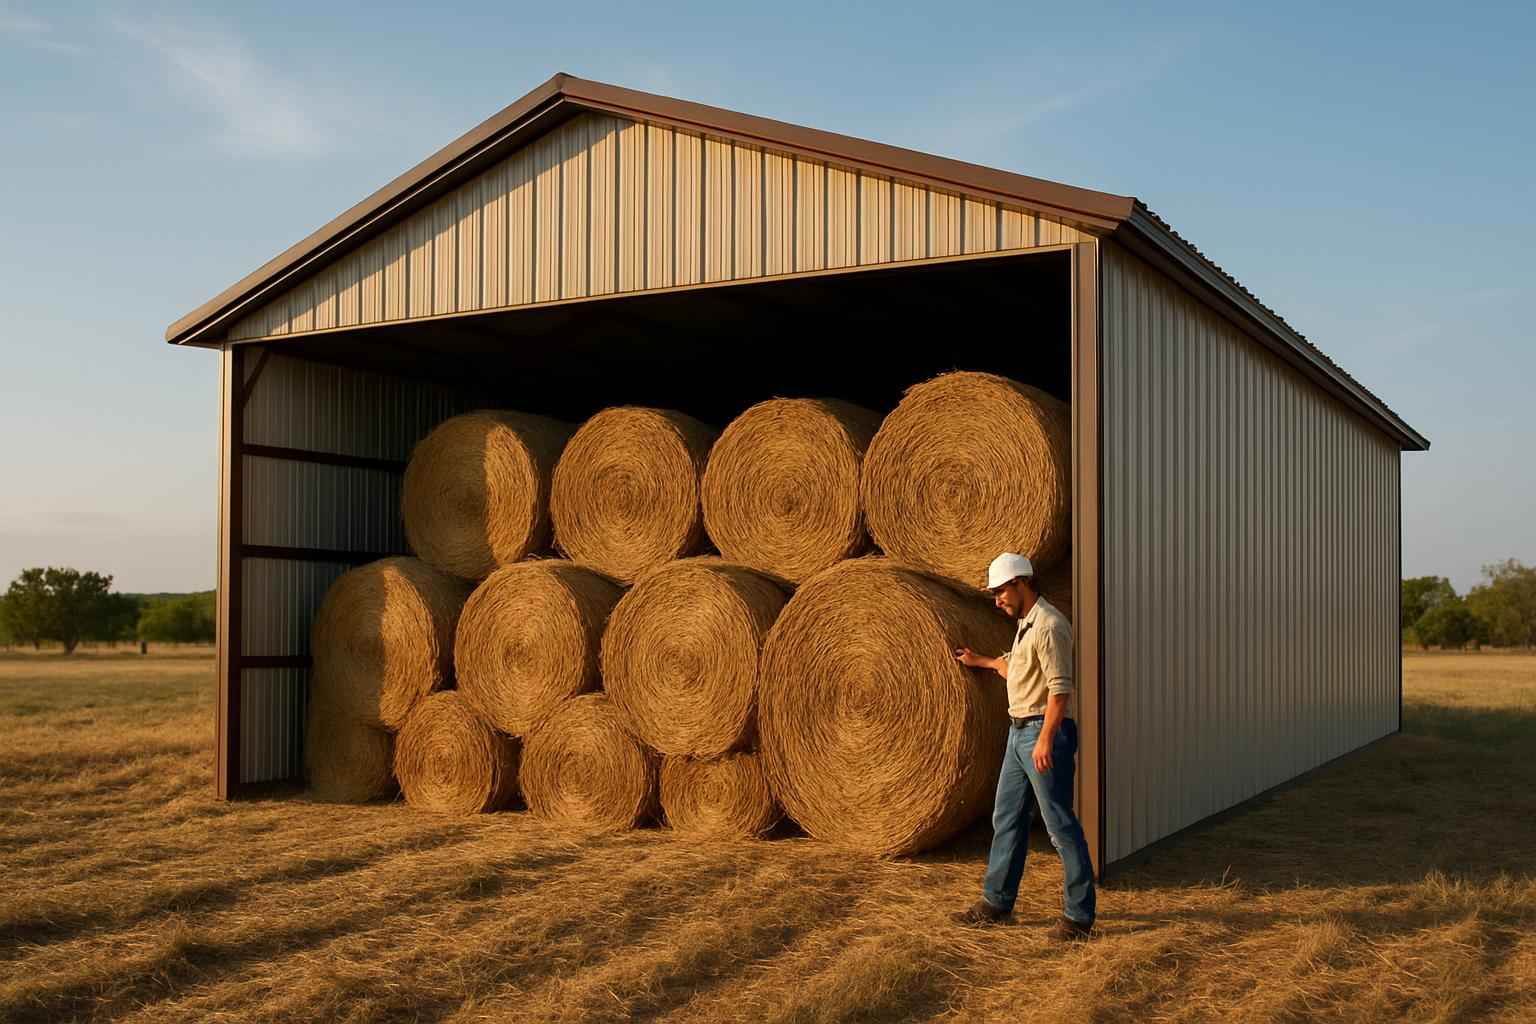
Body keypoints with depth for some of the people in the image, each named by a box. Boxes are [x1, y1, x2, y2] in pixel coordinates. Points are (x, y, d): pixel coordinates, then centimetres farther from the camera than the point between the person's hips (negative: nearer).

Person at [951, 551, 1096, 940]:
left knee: (1061, 825, -4)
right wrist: (982, 661, 39)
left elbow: (1060, 687, -23)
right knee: (1007, 819, 15)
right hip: (1018, 732, 10)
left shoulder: (1049, 625, -17)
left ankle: (1079, 914, 4)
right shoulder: (1025, 623, 15)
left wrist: (1046, 739, -29)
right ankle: (996, 902, 25)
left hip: (1043, 732, -10)